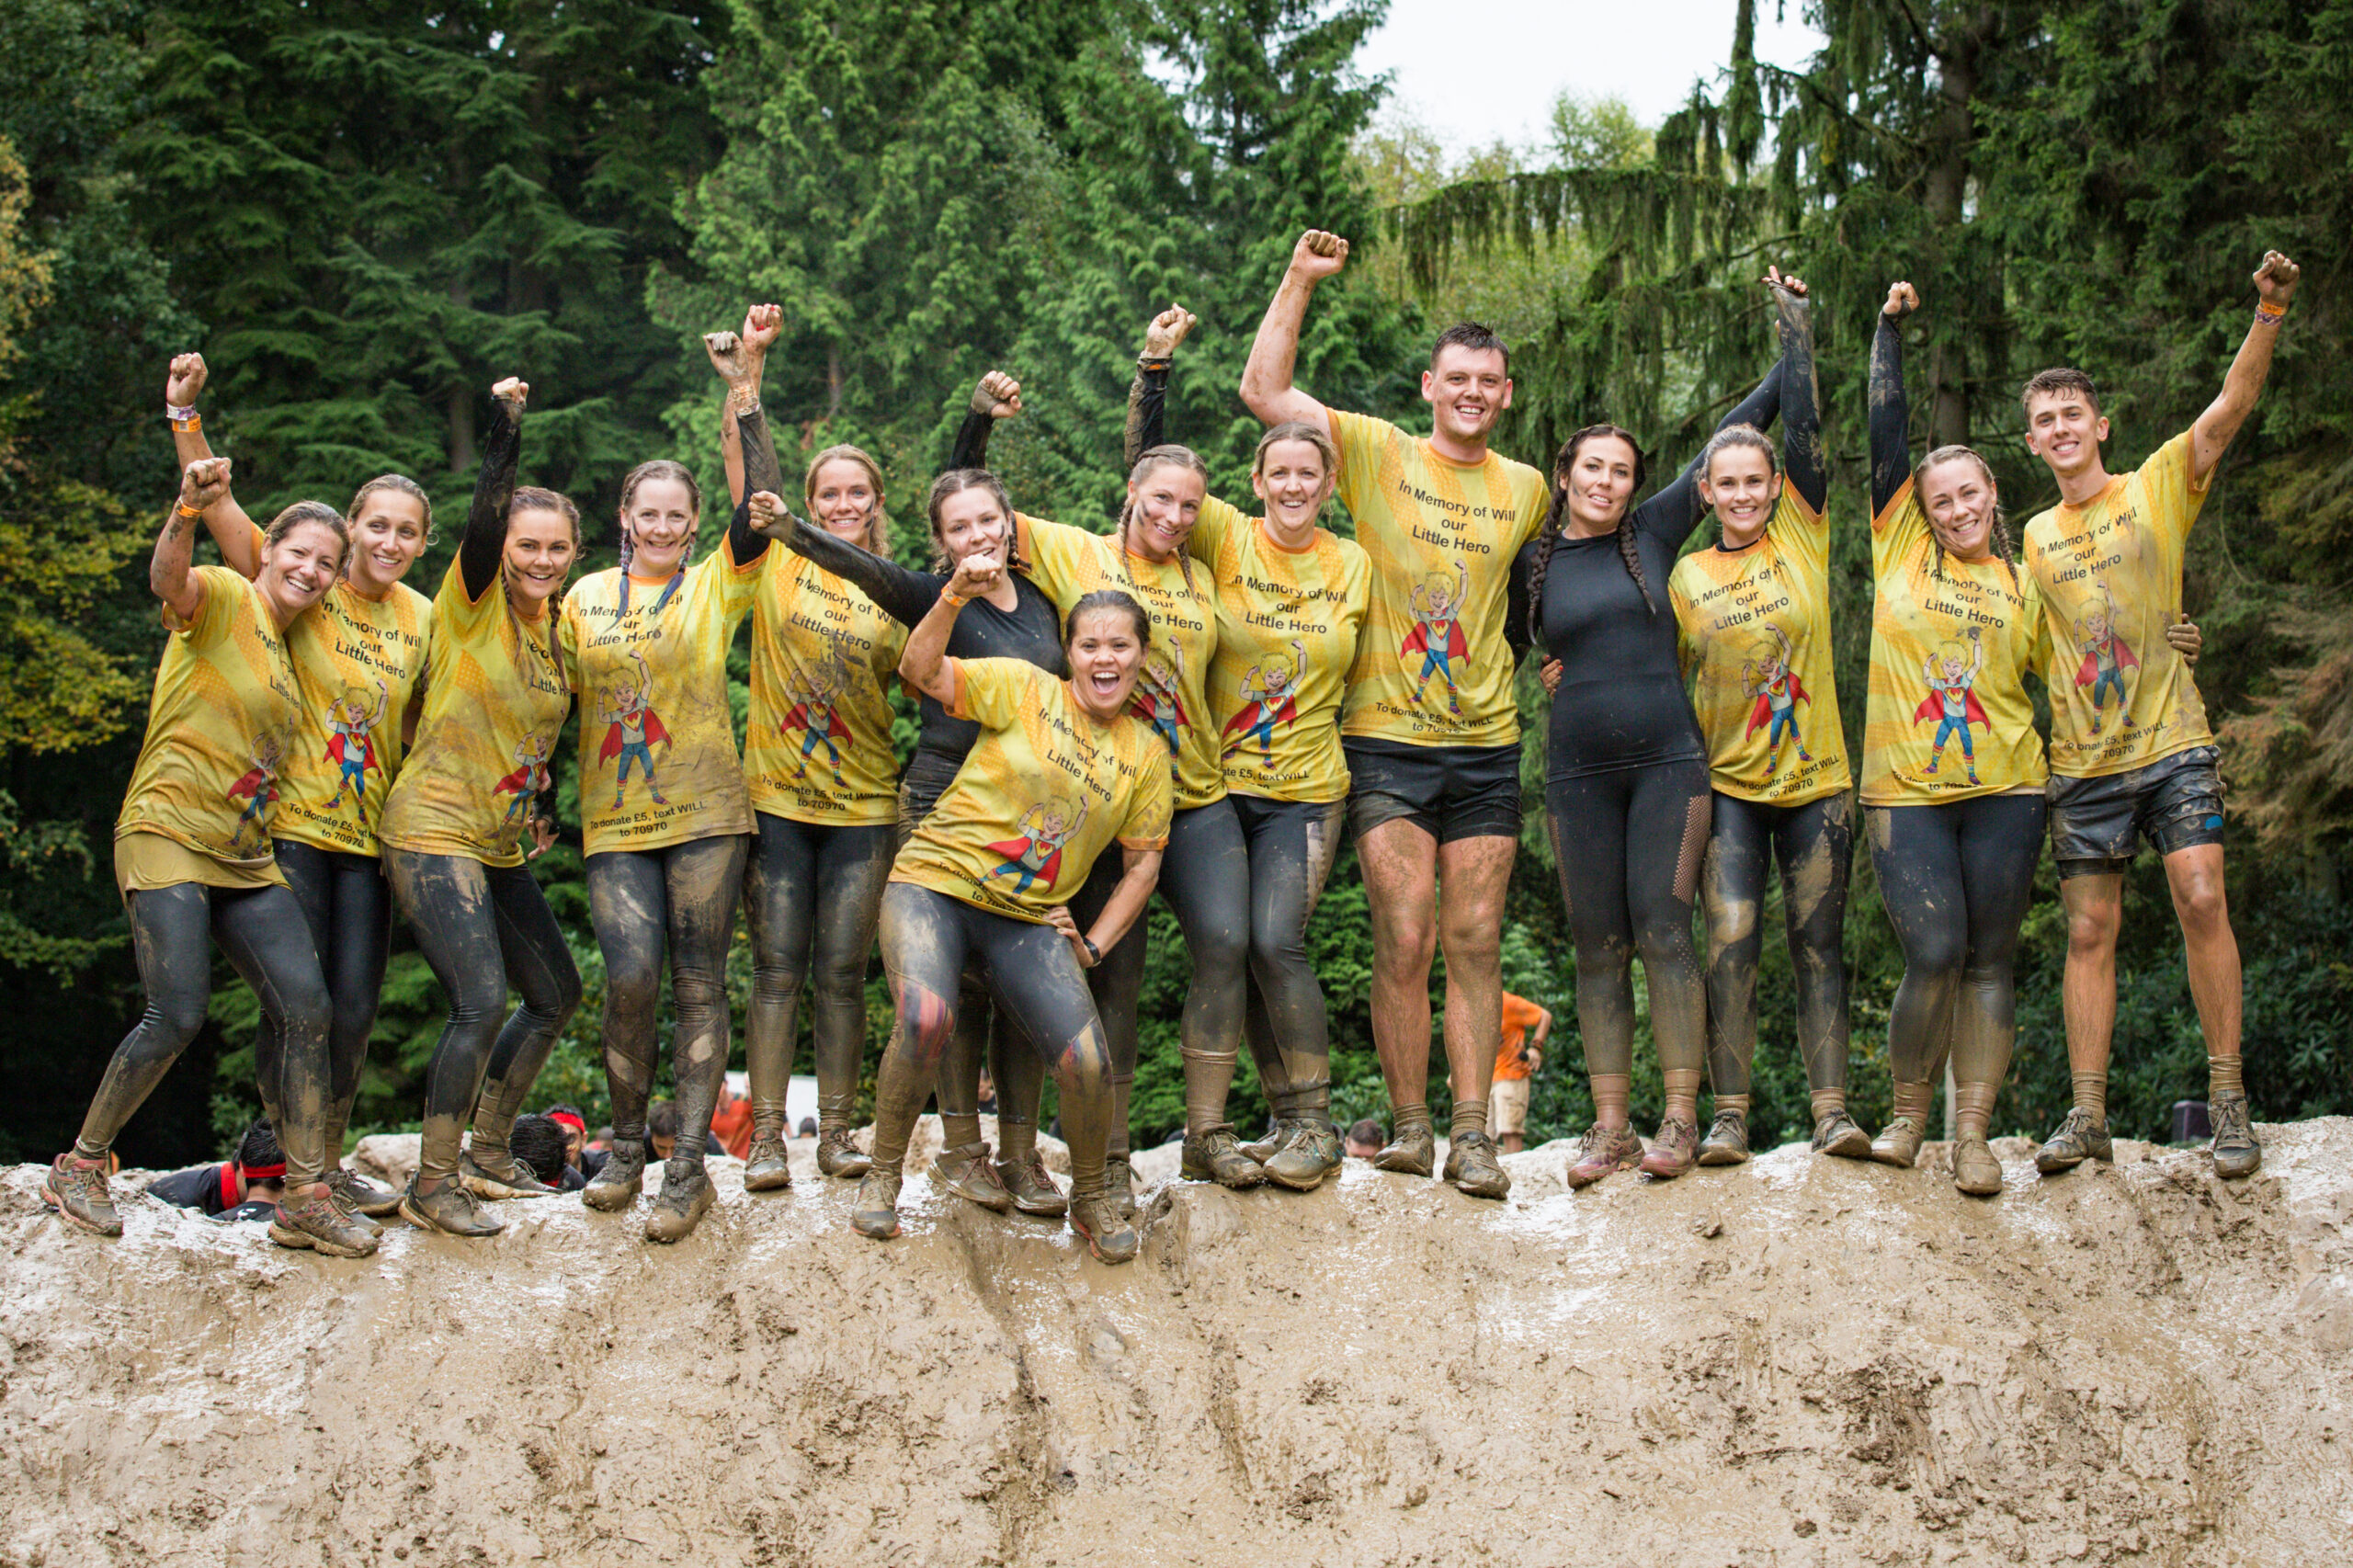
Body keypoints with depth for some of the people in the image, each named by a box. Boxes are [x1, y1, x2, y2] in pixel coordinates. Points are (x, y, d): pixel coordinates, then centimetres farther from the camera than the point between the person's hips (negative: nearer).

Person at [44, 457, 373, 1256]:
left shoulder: (287, 649, 18)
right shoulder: (222, 598, -5)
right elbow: (168, 580, -30)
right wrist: (187, 513, -49)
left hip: (246, 856, 8)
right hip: (169, 834, -7)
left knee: (307, 1007, -6)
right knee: (178, 1015, -14)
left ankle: (306, 1197, 0)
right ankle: (79, 1166, 8)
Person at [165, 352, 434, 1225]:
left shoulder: (424, 619, 7)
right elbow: (220, 512, -13)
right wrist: (185, 416, -24)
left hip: (372, 836, 4)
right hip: (293, 825, -4)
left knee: (354, 1008, 5)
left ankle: (326, 1157, 22)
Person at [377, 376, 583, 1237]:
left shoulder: (557, 630, 10)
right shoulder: (474, 603, -8)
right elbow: (483, 518, -25)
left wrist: (539, 805, 12)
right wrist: (504, 427, -33)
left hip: (501, 843, 8)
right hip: (434, 833, -8)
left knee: (555, 992, 14)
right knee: (482, 1002, -18)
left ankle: (486, 1155, 27)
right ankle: (431, 1188, -6)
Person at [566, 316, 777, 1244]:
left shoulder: (717, 586, 5)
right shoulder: (586, 597, 12)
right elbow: (557, 696, 20)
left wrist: (745, 386, -18)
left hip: (705, 812, -1)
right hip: (614, 820, 1)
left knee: (697, 984, -2)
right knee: (631, 977, -11)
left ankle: (689, 1166, 4)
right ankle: (626, 1147, 9)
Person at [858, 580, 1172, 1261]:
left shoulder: (1146, 754, 9)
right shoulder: (1023, 689, 0)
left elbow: (1142, 865, 14)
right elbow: (921, 671, -10)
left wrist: (1092, 946, 3)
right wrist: (955, 597, -25)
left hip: (1030, 917, 3)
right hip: (936, 880, -3)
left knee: (1089, 1061, -18)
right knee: (925, 1018, -31)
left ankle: (1090, 1199, 11)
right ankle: (883, 1174, -6)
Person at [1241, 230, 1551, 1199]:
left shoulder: (1526, 489, 11)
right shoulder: (1380, 454, 1)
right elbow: (1262, 391, -7)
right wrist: (1299, 281, -9)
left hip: (1488, 746, 3)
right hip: (1388, 743, -3)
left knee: (1476, 946, 2)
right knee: (1405, 943, -7)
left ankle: (1471, 1136, 5)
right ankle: (1410, 1128, 5)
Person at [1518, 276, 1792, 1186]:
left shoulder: (1654, 532, 6)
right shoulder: (1531, 562, 8)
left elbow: (1734, 437, 10)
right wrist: (1548, 666, 5)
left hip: (1669, 761, -1)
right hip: (1579, 770, 1)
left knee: (1663, 933, -9)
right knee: (1598, 949, 1)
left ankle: (1681, 1119, -5)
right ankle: (1610, 1129, 3)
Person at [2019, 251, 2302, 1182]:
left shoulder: (2157, 488, 3)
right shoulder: (2036, 537, 13)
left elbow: (2233, 404, -12)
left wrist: (2269, 312, -26)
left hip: (2170, 742, -3)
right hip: (2083, 759, 3)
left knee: (2200, 898, -16)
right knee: (2090, 930, 2)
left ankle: (2228, 1097, -9)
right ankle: (2086, 1114, 3)